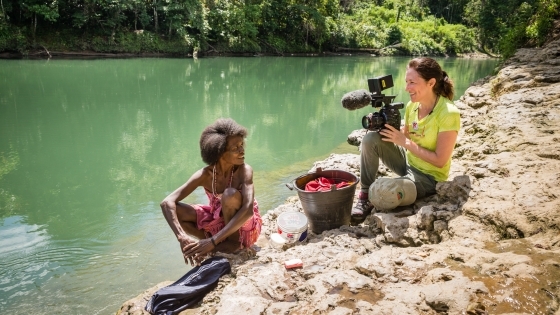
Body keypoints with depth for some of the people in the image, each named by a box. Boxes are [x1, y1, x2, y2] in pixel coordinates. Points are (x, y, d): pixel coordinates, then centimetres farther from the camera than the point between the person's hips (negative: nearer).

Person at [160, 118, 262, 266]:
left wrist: (212, 241, -44)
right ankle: (221, 245, -6)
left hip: (246, 227, -3)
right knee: (175, 210, -16)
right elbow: (167, 202, -25)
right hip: (220, 221, 4)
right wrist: (182, 237, -42)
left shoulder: (244, 170, -26)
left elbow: (248, 210, -39)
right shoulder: (205, 175, -19)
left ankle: (234, 241, -11)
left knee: (230, 194, -33)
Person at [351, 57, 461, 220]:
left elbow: (440, 161, -22)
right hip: (407, 162, 7)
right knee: (371, 139, -16)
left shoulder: (448, 113, -23)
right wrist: (387, 126, -13)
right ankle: (364, 196, -6)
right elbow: (405, 136, 7)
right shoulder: (412, 105, -3)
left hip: (429, 177, -7)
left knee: (379, 192, -31)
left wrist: (405, 142, -23)